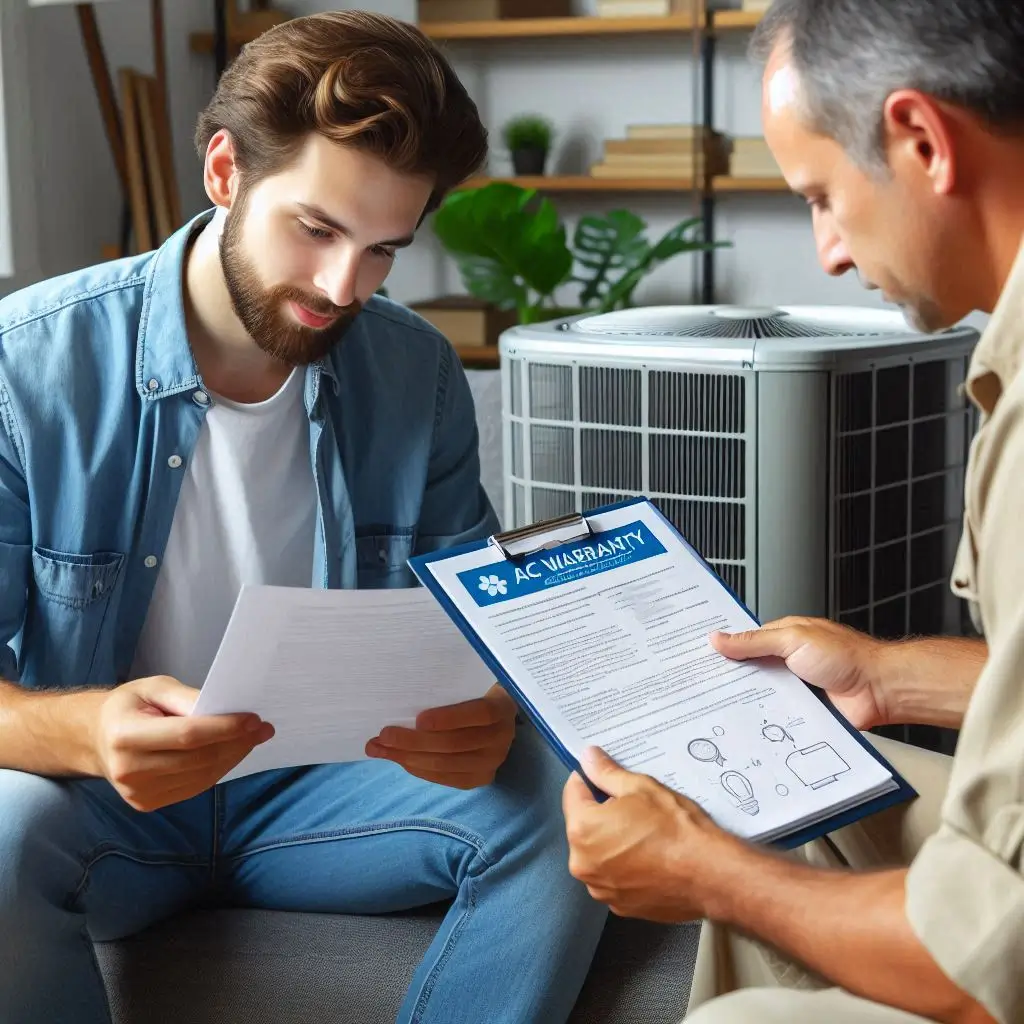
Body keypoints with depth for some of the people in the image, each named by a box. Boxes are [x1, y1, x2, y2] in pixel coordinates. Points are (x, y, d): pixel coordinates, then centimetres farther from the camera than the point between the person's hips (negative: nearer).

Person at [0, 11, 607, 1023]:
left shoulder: (417, 376, -3)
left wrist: (485, 715, -24)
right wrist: (87, 733, -39)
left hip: (315, 787, 3)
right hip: (97, 793, -2)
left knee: (556, 804, -22)